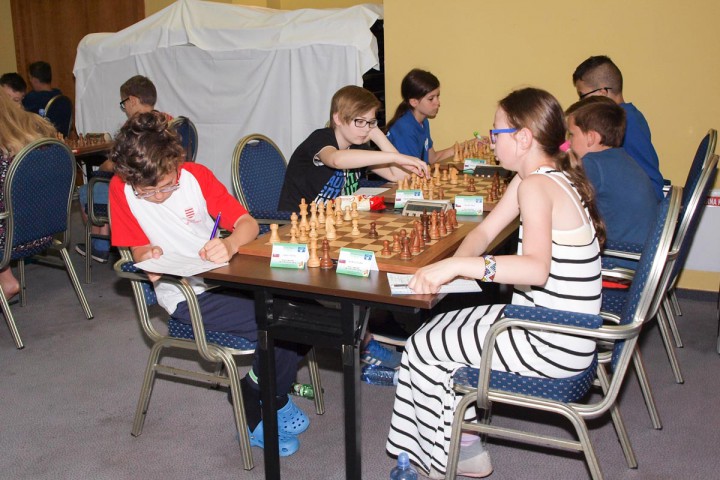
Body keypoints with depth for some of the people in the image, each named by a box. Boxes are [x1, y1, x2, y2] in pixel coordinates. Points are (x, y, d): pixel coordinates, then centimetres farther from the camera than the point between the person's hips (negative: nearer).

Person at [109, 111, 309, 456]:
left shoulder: (195, 175, -3)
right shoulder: (120, 188, -7)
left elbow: (248, 223, -4)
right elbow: (139, 247, 2)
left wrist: (230, 244, -27)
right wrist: (149, 259, -22)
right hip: (186, 296, -4)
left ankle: (274, 385, 9)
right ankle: (262, 411, 3)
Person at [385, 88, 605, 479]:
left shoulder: (535, 186, -23)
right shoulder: (538, 178, 8)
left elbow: (537, 268, -39)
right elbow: (485, 231, 8)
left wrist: (455, 266, -41)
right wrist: (450, 268, -10)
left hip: (552, 344, -10)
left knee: (426, 345, 3)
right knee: (440, 328, 19)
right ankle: (463, 445, 27)